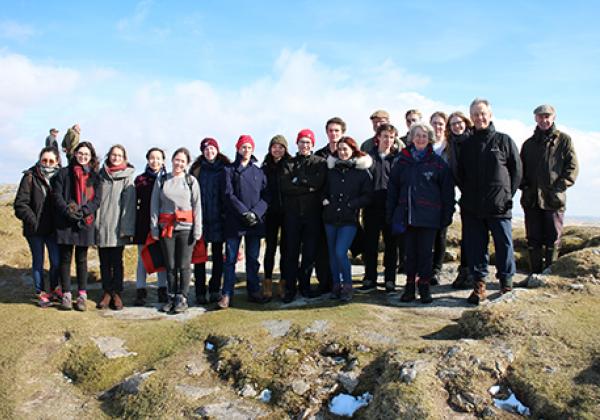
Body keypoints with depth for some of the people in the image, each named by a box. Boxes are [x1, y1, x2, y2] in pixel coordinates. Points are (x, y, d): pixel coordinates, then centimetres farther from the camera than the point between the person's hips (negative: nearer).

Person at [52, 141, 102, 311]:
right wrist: (67, 210, -15)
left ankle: (82, 296, 11)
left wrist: (83, 211, -15)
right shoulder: (64, 173, 7)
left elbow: (97, 199, 1)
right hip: (65, 222, 0)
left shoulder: (95, 176, 8)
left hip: (85, 222, 0)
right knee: (65, 258, 3)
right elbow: (57, 195, 0)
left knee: (82, 259, 6)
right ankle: (66, 295, 10)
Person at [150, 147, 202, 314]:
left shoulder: (191, 181, 6)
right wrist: (154, 228, -1)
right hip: (166, 228, 2)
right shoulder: (161, 181, 9)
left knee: (184, 265, 1)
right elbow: (154, 206, 8)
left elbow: (197, 206, 2)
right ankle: (171, 297, 20)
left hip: (186, 228, -1)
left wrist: (197, 230, -5)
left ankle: (182, 298, 12)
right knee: (170, 266, 8)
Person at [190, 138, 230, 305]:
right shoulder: (197, 169, 7)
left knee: (217, 255, 7)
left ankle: (215, 290, 16)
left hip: (218, 218, 0)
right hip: (200, 218, 0)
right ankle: (200, 292, 8)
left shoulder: (224, 169, 5)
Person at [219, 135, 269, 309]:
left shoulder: (259, 172, 13)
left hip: (255, 222, 3)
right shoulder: (230, 170, 5)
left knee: (253, 259, 9)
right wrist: (244, 212, -15)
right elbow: (229, 195, -6)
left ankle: (253, 291, 17)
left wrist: (256, 212, -11)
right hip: (234, 222, -3)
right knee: (230, 259, -1)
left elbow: (265, 196, 5)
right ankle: (227, 294, 3)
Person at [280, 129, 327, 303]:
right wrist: (308, 186, -12)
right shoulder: (289, 163, 12)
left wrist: (297, 180, -9)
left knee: (310, 251, 5)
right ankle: (290, 287, 10)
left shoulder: (320, 162, 9)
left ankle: (305, 284, 20)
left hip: (312, 212, 0)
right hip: (292, 212, 1)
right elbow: (284, 185, -5)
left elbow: (318, 182, -10)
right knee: (291, 251, 2)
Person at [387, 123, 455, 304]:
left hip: (429, 216, -2)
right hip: (407, 215, 2)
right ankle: (410, 286, 17)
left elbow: (447, 191, 2)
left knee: (426, 252, 3)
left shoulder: (438, 162, 2)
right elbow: (392, 189, 10)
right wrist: (390, 214, 5)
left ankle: (424, 286, 15)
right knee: (410, 252, 8)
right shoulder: (402, 162, 9)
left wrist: (447, 215, -3)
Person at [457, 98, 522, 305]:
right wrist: (467, 194, 7)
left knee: (504, 244, 3)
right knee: (475, 247, 5)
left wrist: (508, 195, -2)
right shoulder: (467, 144, 13)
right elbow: (460, 174, 18)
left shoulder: (504, 140, 3)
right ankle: (479, 284, 14)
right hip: (472, 208, 3)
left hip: (499, 205, -3)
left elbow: (517, 171, 4)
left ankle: (506, 283, 16)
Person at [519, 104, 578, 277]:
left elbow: (572, 167, 0)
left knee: (552, 239, 0)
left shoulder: (563, 140, 6)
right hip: (531, 198, 3)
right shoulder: (529, 143, 17)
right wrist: (524, 185, 2)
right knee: (533, 240, 5)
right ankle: (535, 274, 12)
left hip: (554, 198, -3)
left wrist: (559, 186, -11)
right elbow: (521, 168, 19)